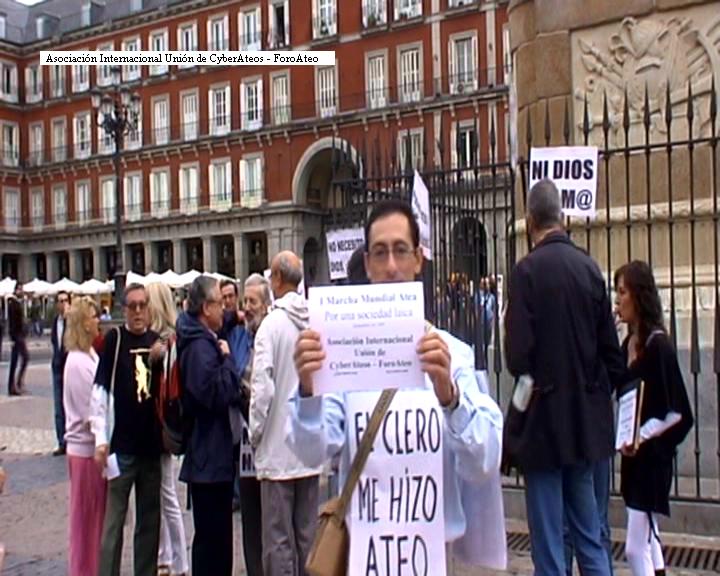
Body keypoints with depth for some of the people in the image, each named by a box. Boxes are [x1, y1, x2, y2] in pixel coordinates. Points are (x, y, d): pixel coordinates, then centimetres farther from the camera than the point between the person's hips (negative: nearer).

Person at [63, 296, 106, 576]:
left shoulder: (90, 356, 6)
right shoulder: (77, 362, -18)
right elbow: (91, 413, -19)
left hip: (94, 445, 8)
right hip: (86, 448, -8)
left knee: (97, 514, 17)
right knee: (86, 516, 6)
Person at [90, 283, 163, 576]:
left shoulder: (157, 340, 8)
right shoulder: (114, 339, -4)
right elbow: (100, 390, -8)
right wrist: (101, 439, -12)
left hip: (152, 443, 4)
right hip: (121, 445, -4)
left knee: (150, 519, 12)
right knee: (114, 519, 1)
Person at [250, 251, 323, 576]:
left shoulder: (271, 324, -12)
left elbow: (262, 388, -16)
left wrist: (255, 432, -2)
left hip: (276, 450, -5)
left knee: (278, 539, 3)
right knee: (308, 534, 14)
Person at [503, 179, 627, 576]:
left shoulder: (527, 270, -14)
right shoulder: (589, 267, 1)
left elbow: (517, 353, -17)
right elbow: (611, 346, 5)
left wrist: (526, 377, 4)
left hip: (544, 414, -5)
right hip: (586, 416, 5)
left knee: (548, 540, 4)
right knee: (589, 532, 18)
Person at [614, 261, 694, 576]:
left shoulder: (658, 344, -16)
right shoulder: (628, 344, 7)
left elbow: (676, 411, -16)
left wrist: (642, 436, -22)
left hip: (651, 454, -8)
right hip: (633, 453, 8)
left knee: (636, 547, -5)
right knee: (647, 538, 18)